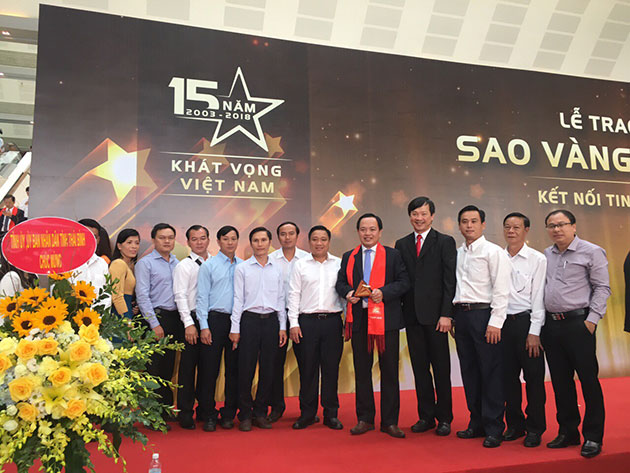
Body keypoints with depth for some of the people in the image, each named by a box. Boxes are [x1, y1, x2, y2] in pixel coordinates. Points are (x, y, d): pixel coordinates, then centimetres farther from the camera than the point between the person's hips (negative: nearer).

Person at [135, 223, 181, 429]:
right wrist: (155, 324, -13)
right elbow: (142, 296, -9)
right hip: (155, 318, -5)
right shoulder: (145, 263, -3)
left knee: (168, 366, 12)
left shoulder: (177, 263, 14)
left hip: (174, 318, 6)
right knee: (154, 367, -2)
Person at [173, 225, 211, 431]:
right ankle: (185, 413, 12)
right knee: (188, 366, 1)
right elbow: (180, 296, -6)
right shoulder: (183, 266, 1)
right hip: (192, 319, -4)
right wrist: (189, 323, -14)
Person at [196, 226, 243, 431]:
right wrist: (204, 326, -7)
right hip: (215, 319, -2)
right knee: (209, 369, 1)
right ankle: (208, 415, 14)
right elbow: (202, 297, 0)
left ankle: (229, 414, 19)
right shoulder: (208, 265, 3)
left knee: (234, 370, 7)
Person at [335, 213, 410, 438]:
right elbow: (340, 282, 13)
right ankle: (365, 419, 22)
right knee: (361, 370, 10)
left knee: (389, 371, 4)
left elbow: (404, 282, -2)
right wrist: (348, 292, -9)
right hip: (359, 318, 3)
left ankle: (389, 421, 16)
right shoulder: (348, 257, 13)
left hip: (386, 318, -2)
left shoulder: (392, 255, 5)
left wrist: (384, 292, -18)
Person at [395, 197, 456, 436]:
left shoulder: (445, 242, 0)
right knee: (419, 368, 10)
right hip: (412, 315, 4)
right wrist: (399, 312, 2)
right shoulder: (402, 244, 12)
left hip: (435, 315, -3)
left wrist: (446, 314, -12)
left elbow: (450, 281, -5)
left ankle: (444, 418, 19)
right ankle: (426, 416, 22)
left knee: (441, 369, 5)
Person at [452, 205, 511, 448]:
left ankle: (494, 428, 10)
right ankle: (477, 423, 23)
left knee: (491, 372, -1)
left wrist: (495, 322, -15)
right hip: (461, 314, 6)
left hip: (483, 314, -6)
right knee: (469, 371, 11)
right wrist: (452, 316, 9)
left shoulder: (494, 252, -4)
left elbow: (501, 290, -10)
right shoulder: (457, 253, 13)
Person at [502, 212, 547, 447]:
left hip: (526, 322, -3)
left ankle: (535, 428, 19)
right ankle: (514, 424, 24)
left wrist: (534, 332, -9)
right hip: (503, 322, 3)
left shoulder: (537, 259, -2)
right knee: (508, 376, 9)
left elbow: (539, 297, -5)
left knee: (534, 377, 3)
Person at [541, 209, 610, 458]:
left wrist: (591, 320, -12)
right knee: (560, 381, 11)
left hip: (578, 322, -5)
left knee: (588, 379, 0)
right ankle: (568, 432, 23)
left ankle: (593, 437, 13)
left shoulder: (591, 251, -1)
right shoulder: (546, 255, 13)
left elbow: (602, 288, -4)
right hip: (551, 324, 5)